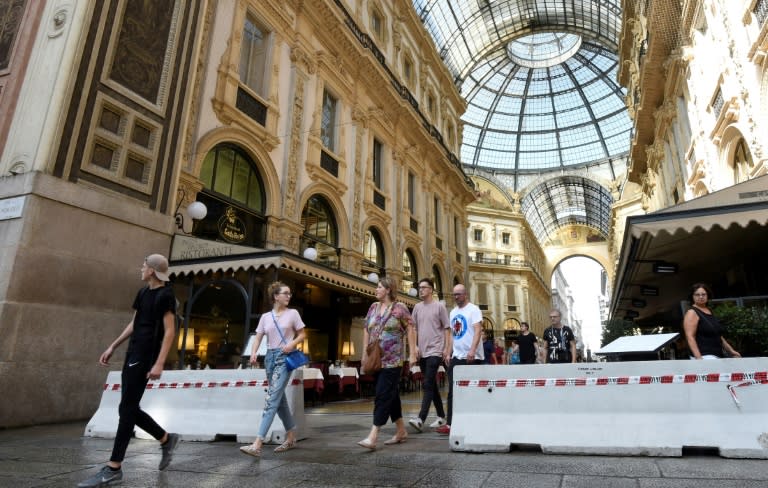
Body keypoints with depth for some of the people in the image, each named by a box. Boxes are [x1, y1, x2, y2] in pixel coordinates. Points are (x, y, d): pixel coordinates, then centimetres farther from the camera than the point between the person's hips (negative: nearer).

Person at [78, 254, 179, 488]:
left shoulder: (165, 295, -11)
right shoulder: (143, 292, 14)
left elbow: (169, 332, -15)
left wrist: (159, 363, -22)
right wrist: (112, 347, 19)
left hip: (145, 357, -9)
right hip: (132, 354, 9)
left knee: (127, 409, -7)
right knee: (130, 409, 10)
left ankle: (114, 467, 1)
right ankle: (166, 439, 25)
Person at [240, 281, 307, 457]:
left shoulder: (293, 313, 2)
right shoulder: (265, 317, 10)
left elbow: (303, 335, 5)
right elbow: (258, 338, 6)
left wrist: (292, 344, -14)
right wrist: (253, 353, -12)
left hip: (285, 357, -5)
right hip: (270, 357, 5)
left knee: (272, 398, -14)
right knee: (280, 399, 11)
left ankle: (257, 445, -17)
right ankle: (291, 438, 26)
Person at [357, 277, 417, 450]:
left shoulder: (399, 308, -6)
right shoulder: (373, 307, 11)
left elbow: (410, 329, -6)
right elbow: (366, 330, 15)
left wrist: (412, 352, -11)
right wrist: (364, 353, 11)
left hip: (392, 360, -6)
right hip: (376, 359, 6)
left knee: (383, 395, -8)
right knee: (391, 394, 14)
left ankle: (373, 436, -8)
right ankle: (401, 431, 26)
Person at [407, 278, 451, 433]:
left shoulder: (439, 306, -3)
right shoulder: (417, 307, 10)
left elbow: (447, 328, -3)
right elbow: (414, 328, 13)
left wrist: (447, 348, -8)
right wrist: (415, 346, 2)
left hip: (435, 351, -6)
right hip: (422, 352, 6)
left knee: (428, 384, -13)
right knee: (432, 385, 13)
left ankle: (421, 419, -15)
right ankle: (441, 416, 24)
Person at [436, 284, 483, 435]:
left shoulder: (473, 309, -8)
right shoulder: (453, 312, 14)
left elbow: (478, 330, -18)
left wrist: (472, 350, -29)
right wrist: (449, 352, 12)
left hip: (472, 357, -6)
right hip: (457, 356, 7)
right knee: (453, 391, 3)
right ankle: (450, 424, 6)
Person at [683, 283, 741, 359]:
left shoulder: (709, 311, 18)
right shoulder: (692, 313, -8)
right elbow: (690, 337, -16)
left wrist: (731, 350, 21)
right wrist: (698, 357, -23)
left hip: (717, 356, 8)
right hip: (704, 356, -8)